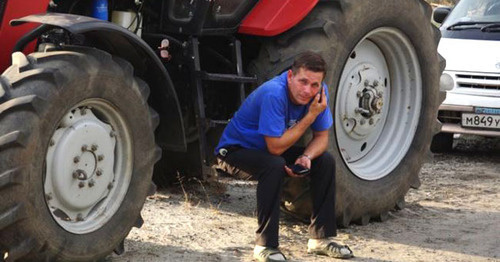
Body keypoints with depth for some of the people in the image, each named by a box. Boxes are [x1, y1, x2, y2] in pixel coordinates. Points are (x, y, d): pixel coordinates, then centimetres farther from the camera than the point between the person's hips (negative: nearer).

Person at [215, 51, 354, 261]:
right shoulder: (273, 94, -35)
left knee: (326, 161, -8)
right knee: (275, 166, -36)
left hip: (273, 149, 7)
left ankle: (321, 238, 2)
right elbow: (276, 147, -33)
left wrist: (306, 157, -26)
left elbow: (321, 137, -4)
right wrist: (311, 116, -32)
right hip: (235, 150, -7)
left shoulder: (318, 92, -13)